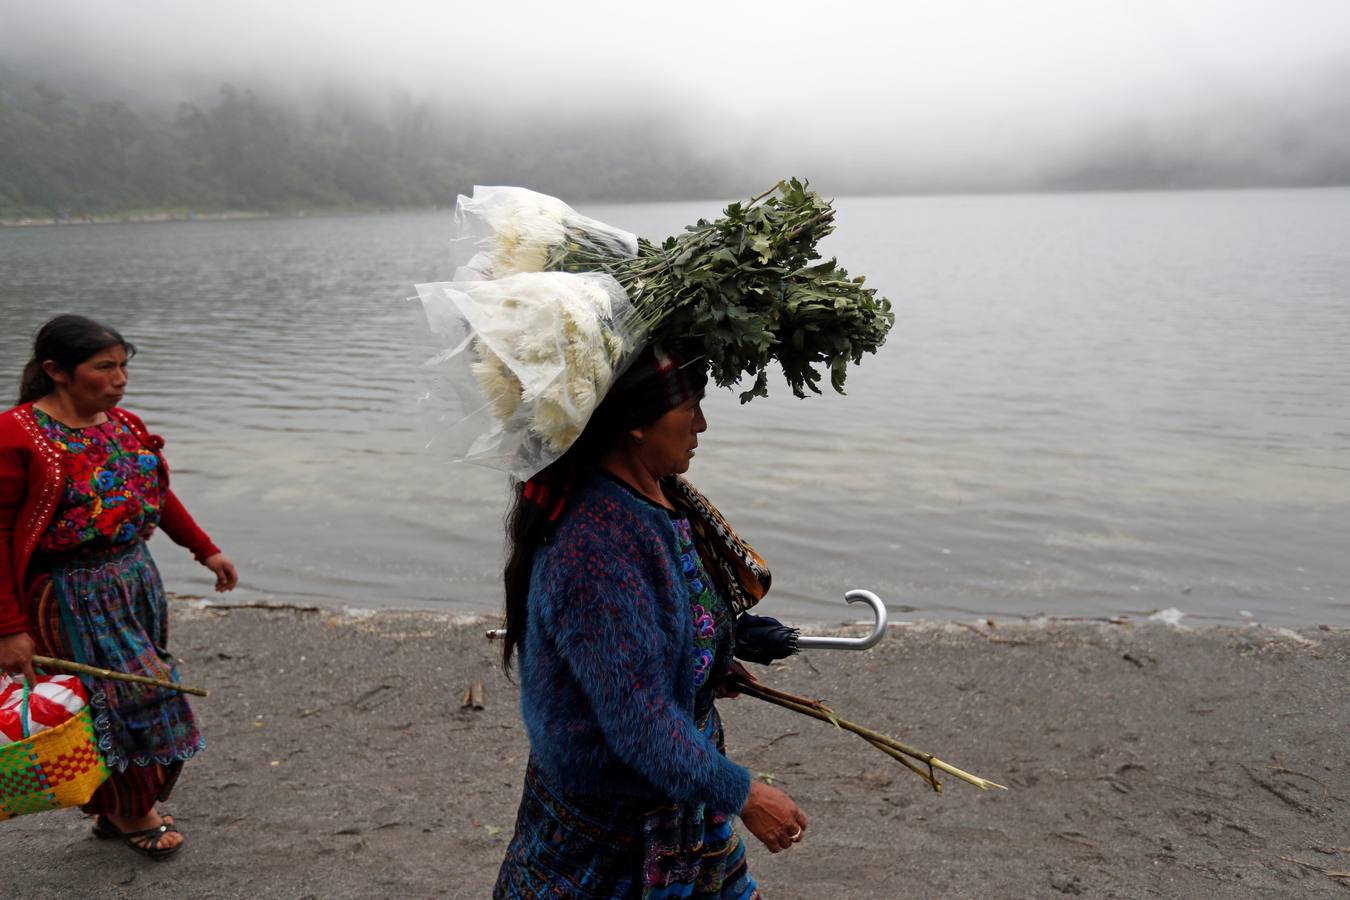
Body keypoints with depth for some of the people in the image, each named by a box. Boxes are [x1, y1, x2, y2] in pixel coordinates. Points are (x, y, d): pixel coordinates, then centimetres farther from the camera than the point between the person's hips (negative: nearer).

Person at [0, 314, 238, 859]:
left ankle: (118, 808, 34)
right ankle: (129, 811, 27)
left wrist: (206, 551, 16)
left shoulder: (123, 424, 5)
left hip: (136, 581, 7)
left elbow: (158, 494, 17)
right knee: (120, 699, 2)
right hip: (73, 599, -7)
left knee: (141, 691, 14)